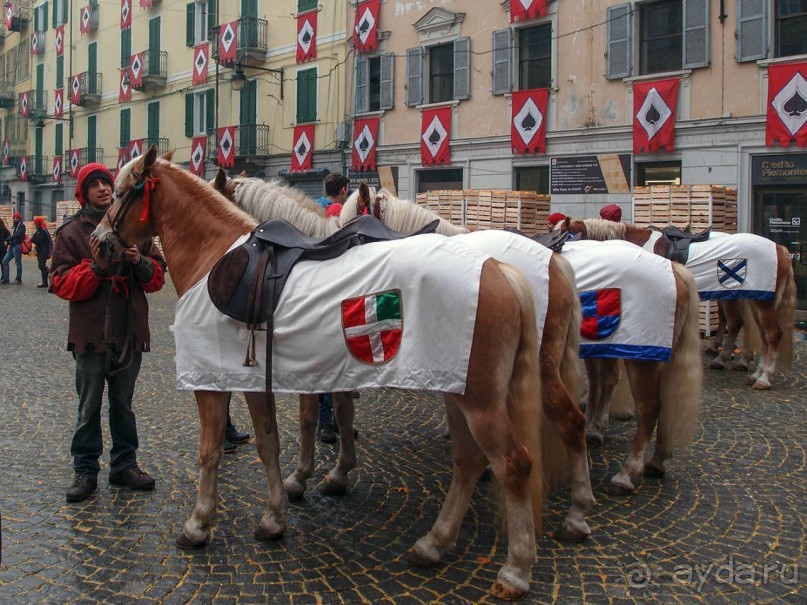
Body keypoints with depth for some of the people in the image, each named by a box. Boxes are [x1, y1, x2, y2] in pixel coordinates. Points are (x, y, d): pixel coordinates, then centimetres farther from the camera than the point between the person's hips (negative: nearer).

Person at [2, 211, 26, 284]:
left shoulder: (22, 226, -6)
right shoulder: (14, 226, 19)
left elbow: (17, 235, -18)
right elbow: (12, 236, 18)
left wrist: (8, 239, -13)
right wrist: (8, 241, 0)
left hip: (17, 246, -9)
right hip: (12, 246, 9)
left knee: (18, 263, -3)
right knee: (5, 261, 5)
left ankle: (18, 279, 4)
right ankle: (6, 278, 8)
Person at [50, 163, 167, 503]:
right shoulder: (71, 233, -2)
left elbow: (157, 277, 6)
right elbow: (62, 285, -9)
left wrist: (140, 262, -14)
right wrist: (95, 267, -22)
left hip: (130, 331, 3)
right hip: (90, 332, -3)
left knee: (123, 403, 15)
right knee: (89, 407, 6)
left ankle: (124, 464, 26)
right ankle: (85, 470, 16)